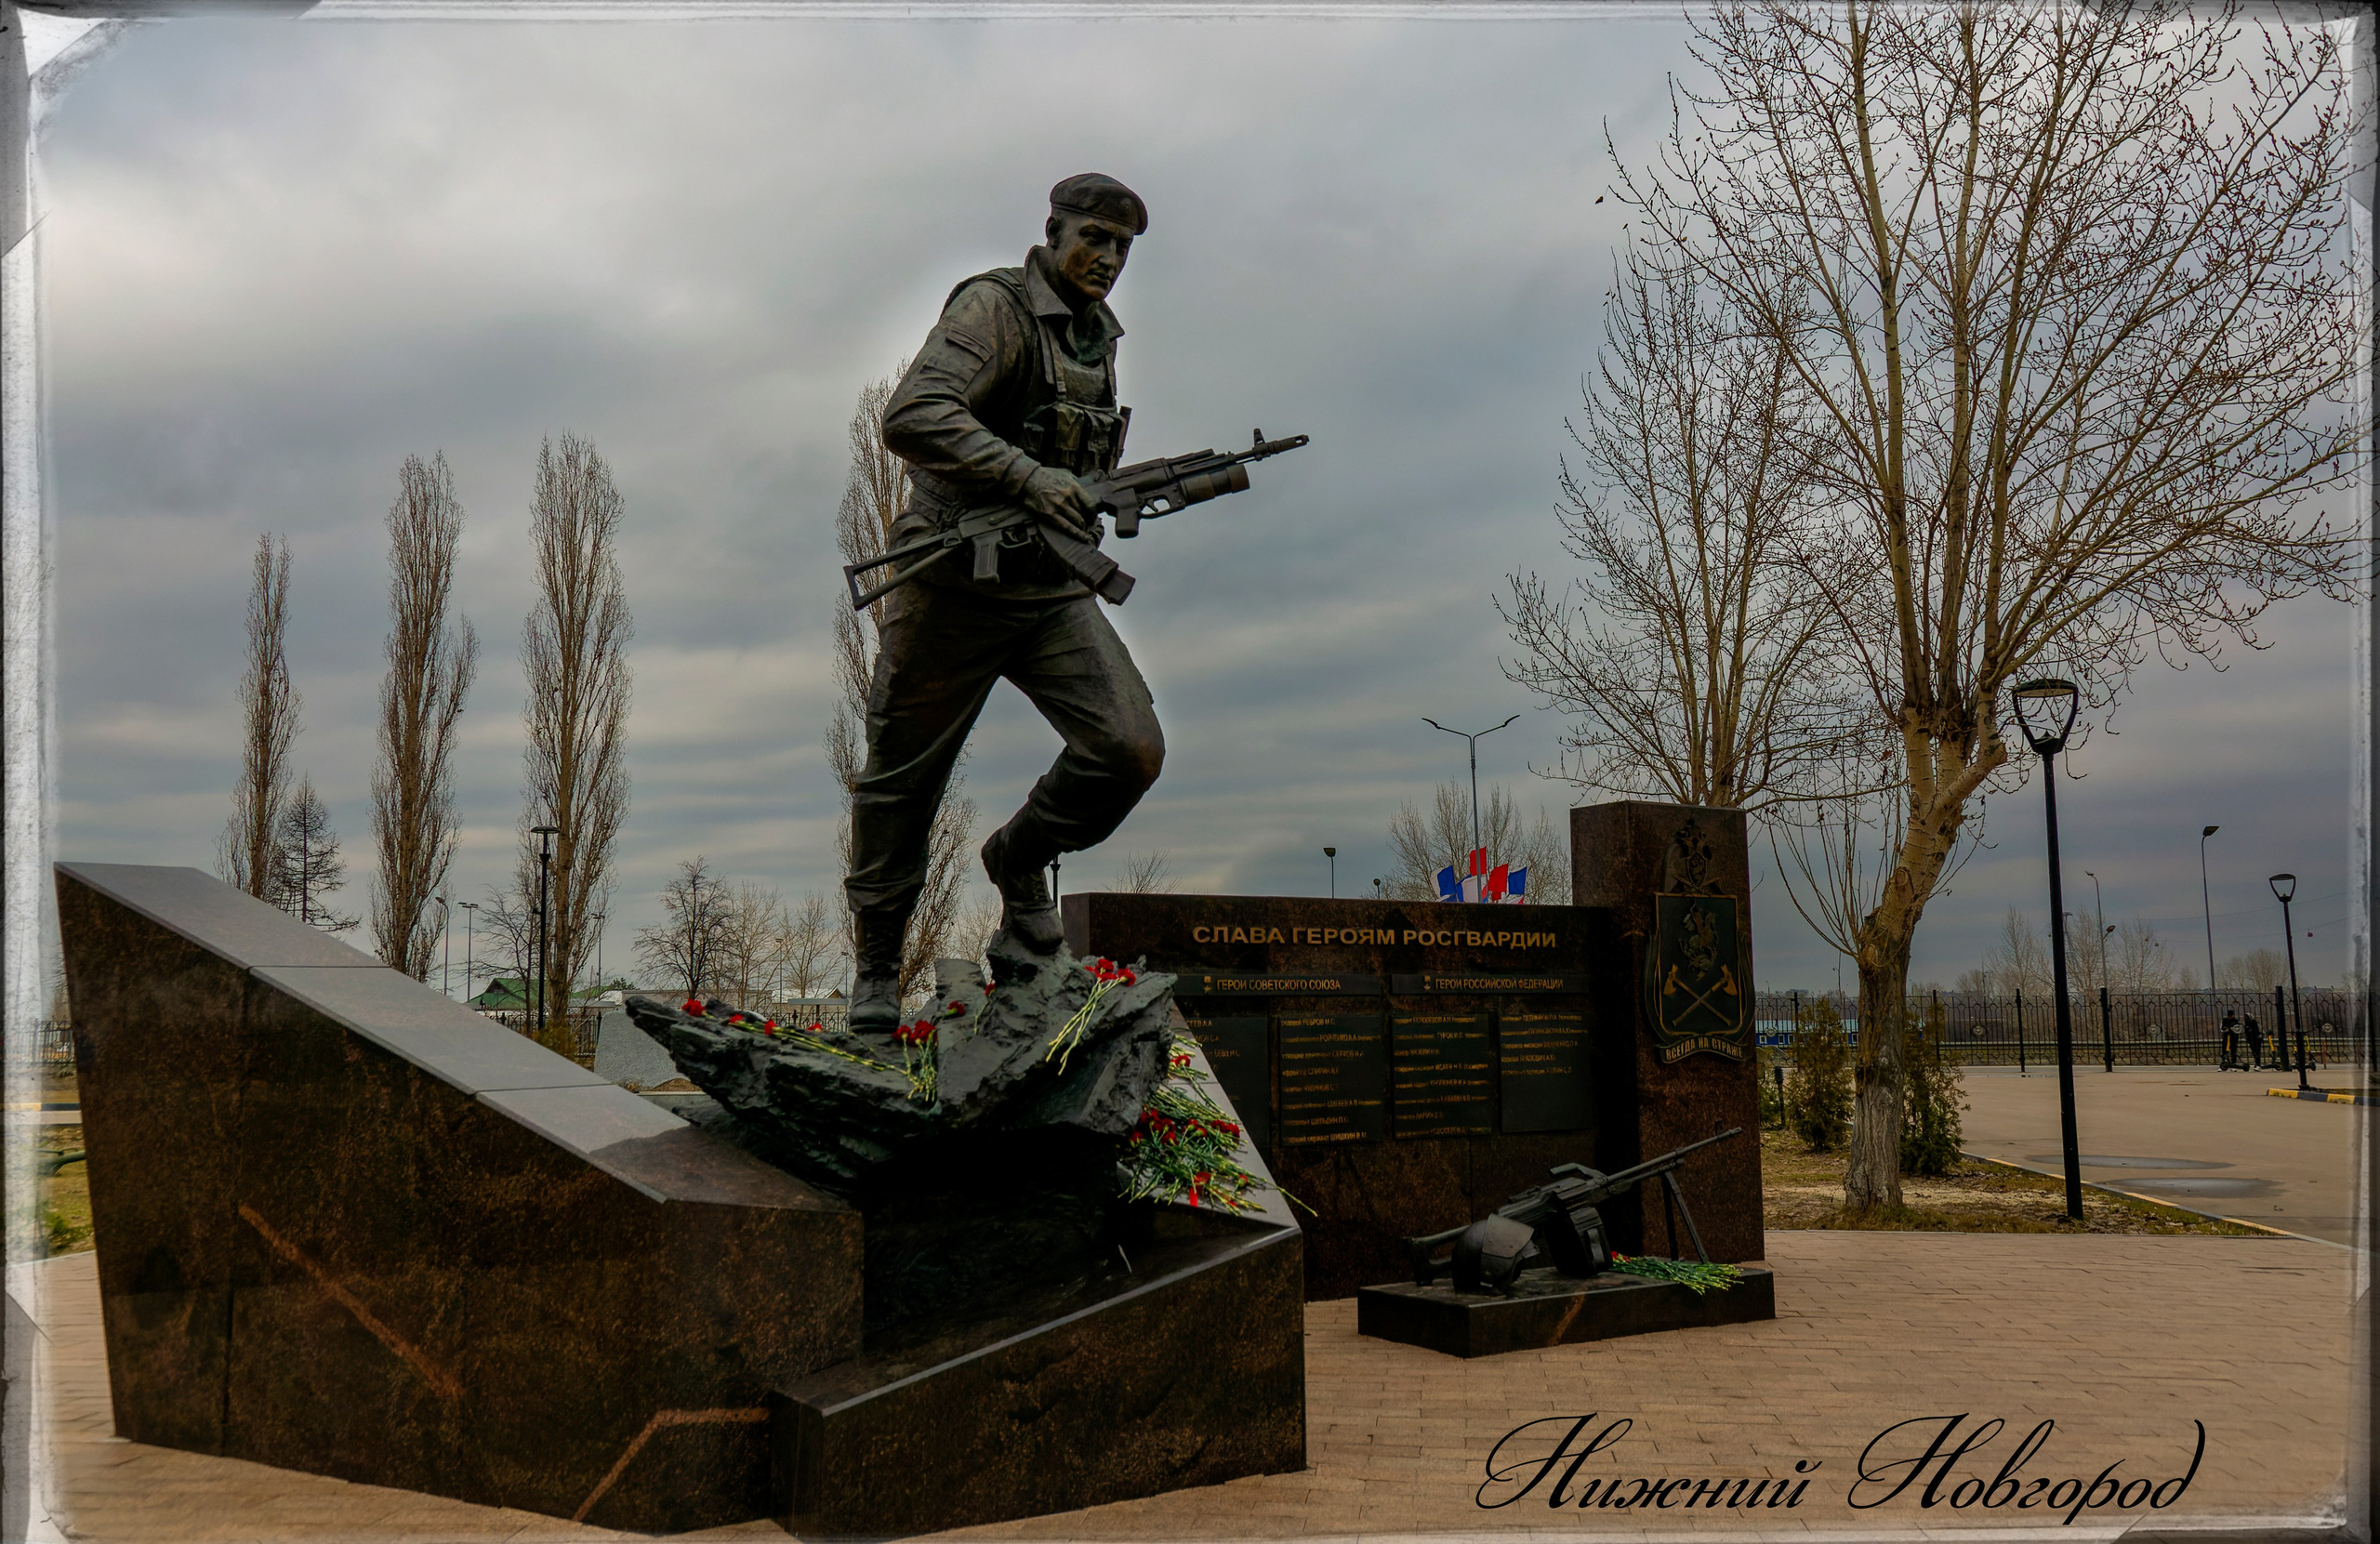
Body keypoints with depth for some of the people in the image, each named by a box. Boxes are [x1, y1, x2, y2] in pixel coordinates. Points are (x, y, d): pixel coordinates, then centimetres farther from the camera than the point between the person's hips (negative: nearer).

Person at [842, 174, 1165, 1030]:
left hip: (1055, 590, 6)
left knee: (1132, 750, -13)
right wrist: (1026, 477, -32)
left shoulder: (1100, 335, 14)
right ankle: (876, 964, 24)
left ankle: (1020, 861, 15)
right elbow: (911, 417, -26)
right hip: (957, 583, -6)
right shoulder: (993, 307, -11)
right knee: (904, 778, 6)